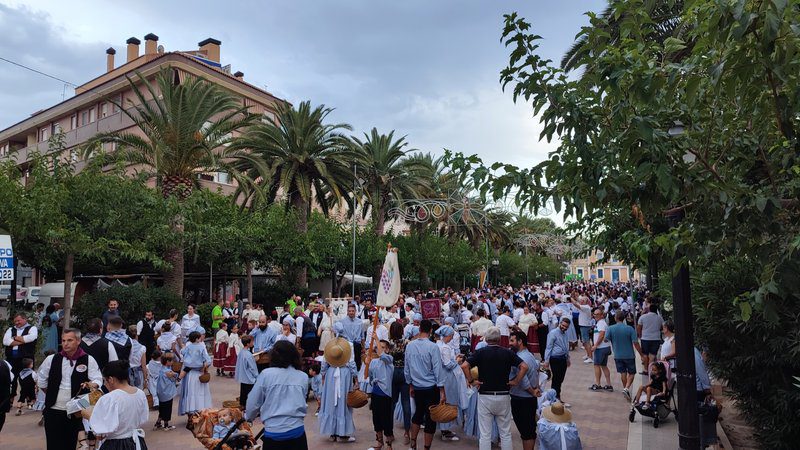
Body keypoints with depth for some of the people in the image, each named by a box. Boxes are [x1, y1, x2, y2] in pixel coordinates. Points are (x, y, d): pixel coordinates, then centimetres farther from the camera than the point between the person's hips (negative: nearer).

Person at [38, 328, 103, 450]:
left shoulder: (88, 360, -5)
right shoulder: (52, 359, 2)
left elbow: (98, 380, -7)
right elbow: (42, 380, 17)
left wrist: (91, 384, -27)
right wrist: (52, 394, 14)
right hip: (53, 411, 1)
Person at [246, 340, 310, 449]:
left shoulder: (266, 374, -6)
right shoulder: (303, 377, 1)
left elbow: (253, 402, 2)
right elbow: (303, 404, 9)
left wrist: (248, 417, 23)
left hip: (273, 432, -1)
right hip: (297, 430, 2)